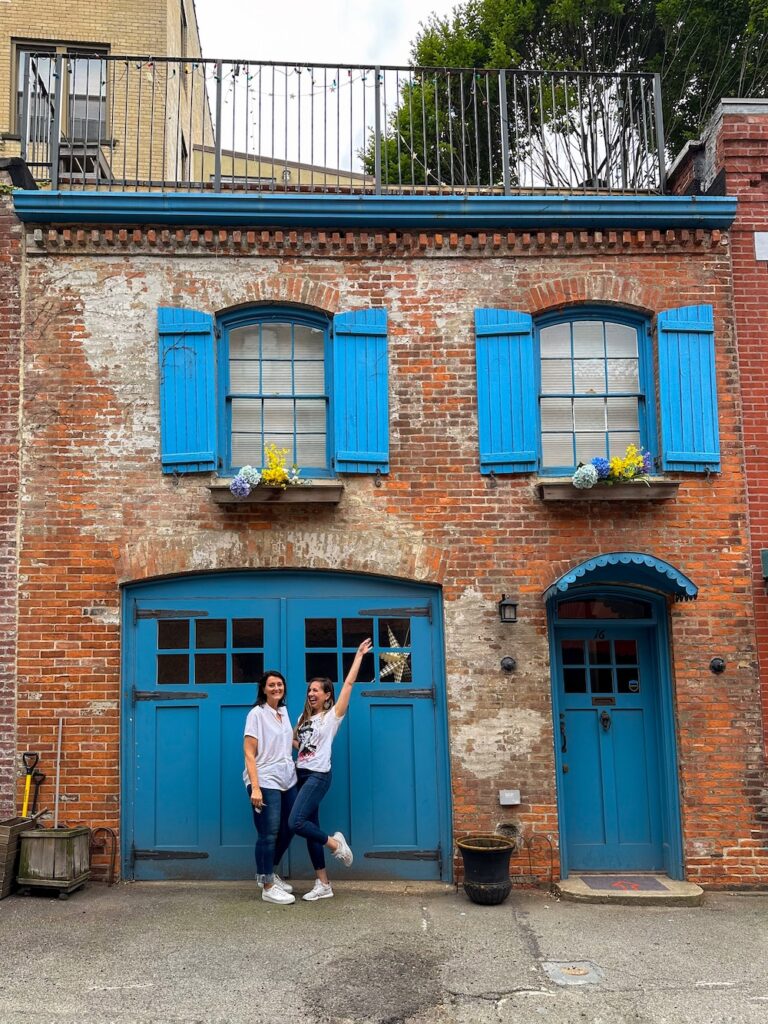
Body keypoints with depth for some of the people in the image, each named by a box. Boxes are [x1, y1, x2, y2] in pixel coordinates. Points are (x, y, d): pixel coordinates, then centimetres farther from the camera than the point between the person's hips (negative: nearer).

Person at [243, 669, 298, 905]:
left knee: (287, 831, 13)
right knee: (268, 834, -2)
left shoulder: (283, 712, 11)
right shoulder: (257, 714, -11)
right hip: (265, 782, -8)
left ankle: (267, 874, 32)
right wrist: (255, 788, -22)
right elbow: (249, 754, -15)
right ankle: (268, 887, 8)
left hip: (287, 781, 8)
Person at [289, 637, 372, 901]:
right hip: (302, 775, 7)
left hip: (318, 776, -7)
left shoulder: (333, 716, -3)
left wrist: (359, 655, -10)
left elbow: (348, 684, -9)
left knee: (295, 822, -21)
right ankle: (323, 885, 12)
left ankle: (335, 843, 1)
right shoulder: (304, 718, 16)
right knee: (310, 830, 6)